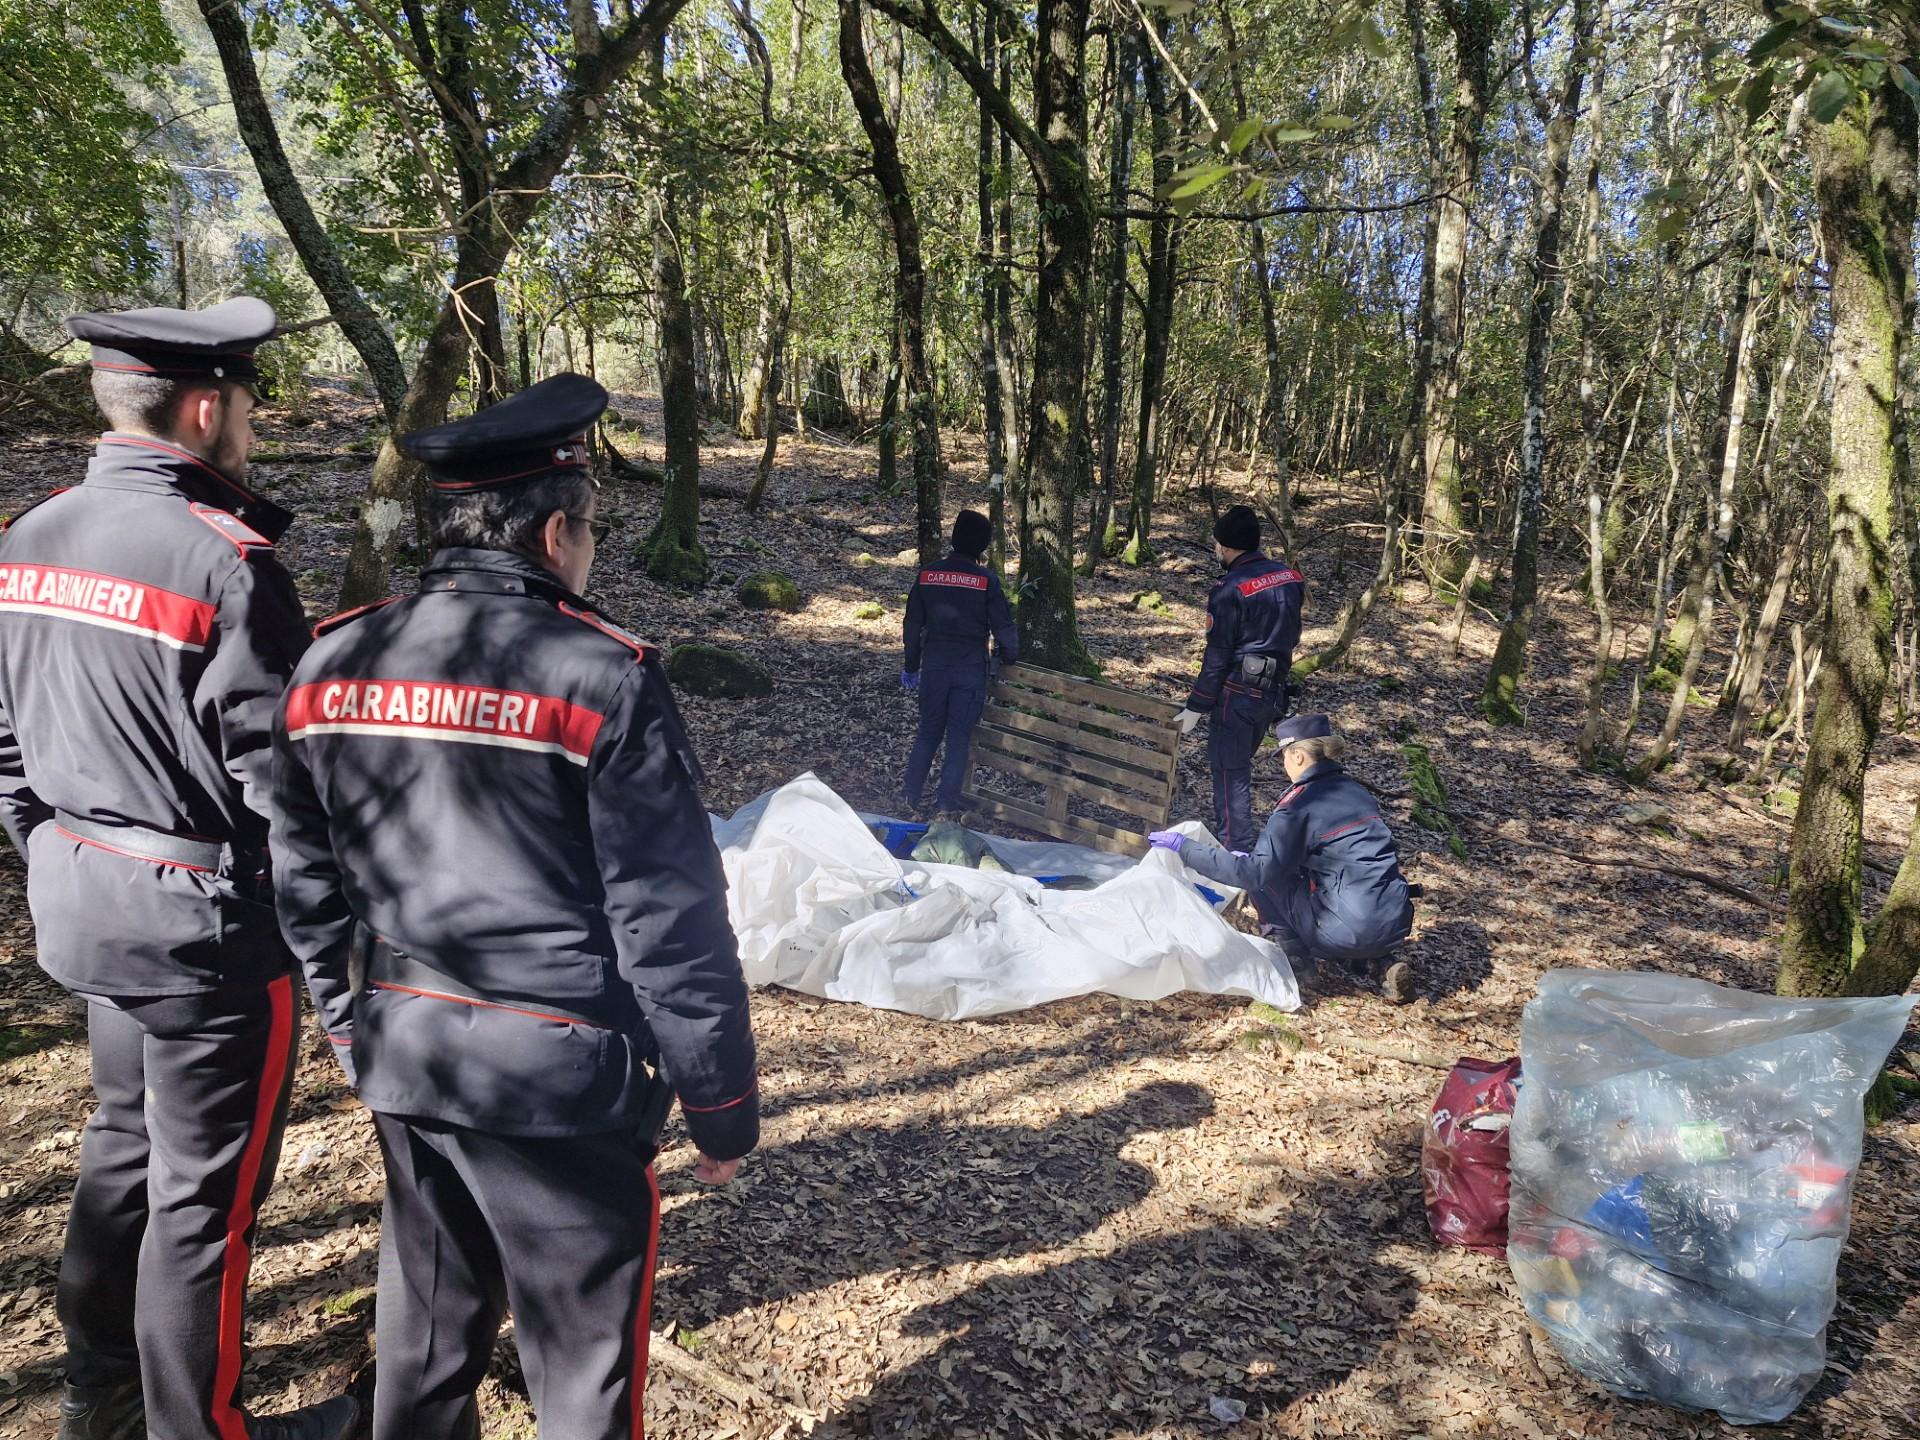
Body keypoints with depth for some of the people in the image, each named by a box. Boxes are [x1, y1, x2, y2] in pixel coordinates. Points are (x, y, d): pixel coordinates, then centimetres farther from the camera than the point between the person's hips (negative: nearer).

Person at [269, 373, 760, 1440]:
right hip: (563, 1074, -6)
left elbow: (304, 883, 9)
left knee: (429, 1322, 27)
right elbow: (670, 926, -17)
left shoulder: (331, 664, 0)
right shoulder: (605, 679, -19)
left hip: (401, 1059, 7)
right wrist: (724, 1106, -5)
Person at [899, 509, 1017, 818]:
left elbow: (912, 625, 6)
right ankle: (947, 803, 8)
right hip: (970, 669, -3)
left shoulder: (927, 575, 0)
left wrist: (911, 666, 16)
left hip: (934, 665, 3)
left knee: (928, 732, 14)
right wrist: (1010, 656, 13)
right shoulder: (986, 580, -10)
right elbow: (1003, 626, -6)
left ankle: (910, 796, 13)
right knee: (959, 737, 6)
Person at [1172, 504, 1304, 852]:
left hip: (1237, 693, -7)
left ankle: (1235, 852, 3)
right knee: (1239, 764, 21)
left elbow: (1217, 654, -16)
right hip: (1273, 692, 8)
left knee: (1229, 772, 1)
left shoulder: (1230, 589, -17)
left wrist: (1196, 707, -10)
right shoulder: (1290, 578, 4)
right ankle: (1229, 835, 31)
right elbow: (1291, 636, 13)